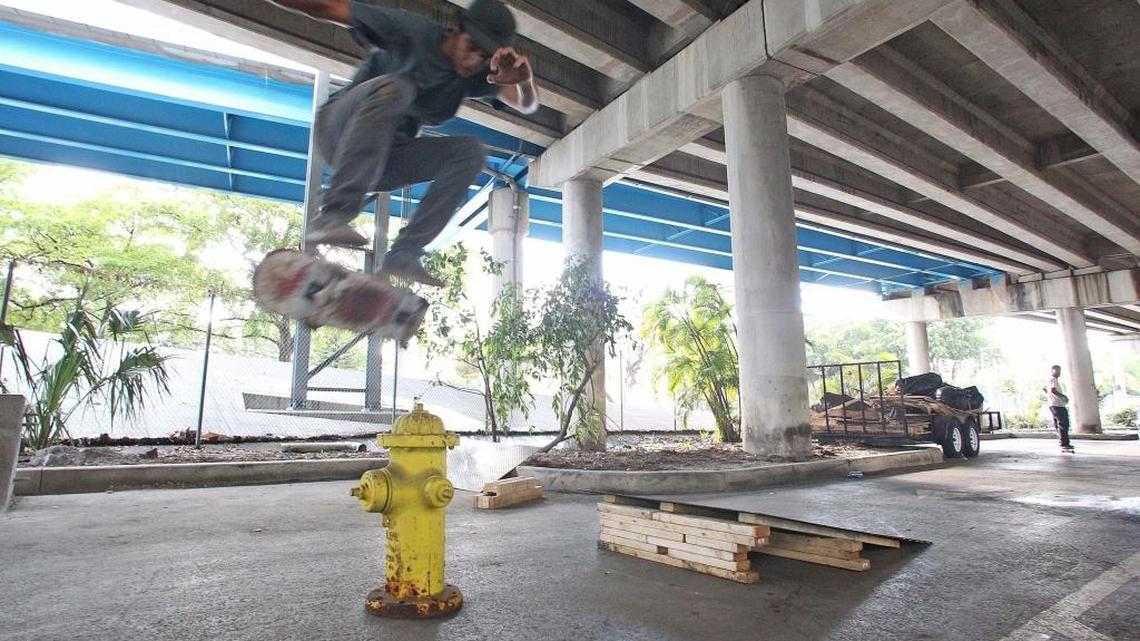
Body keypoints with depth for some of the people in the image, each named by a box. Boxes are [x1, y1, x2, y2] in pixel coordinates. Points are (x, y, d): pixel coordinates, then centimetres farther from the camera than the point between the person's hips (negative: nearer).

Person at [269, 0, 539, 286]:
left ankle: (403, 254, -23)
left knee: (470, 151, -15)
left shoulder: (476, 76, 2)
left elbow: (527, 105, -12)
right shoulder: (414, 32, -12)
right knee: (395, 87, -32)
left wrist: (525, 81, -35)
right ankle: (332, 216, -39)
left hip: (386, 159, 5)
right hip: (339, 131, -4)